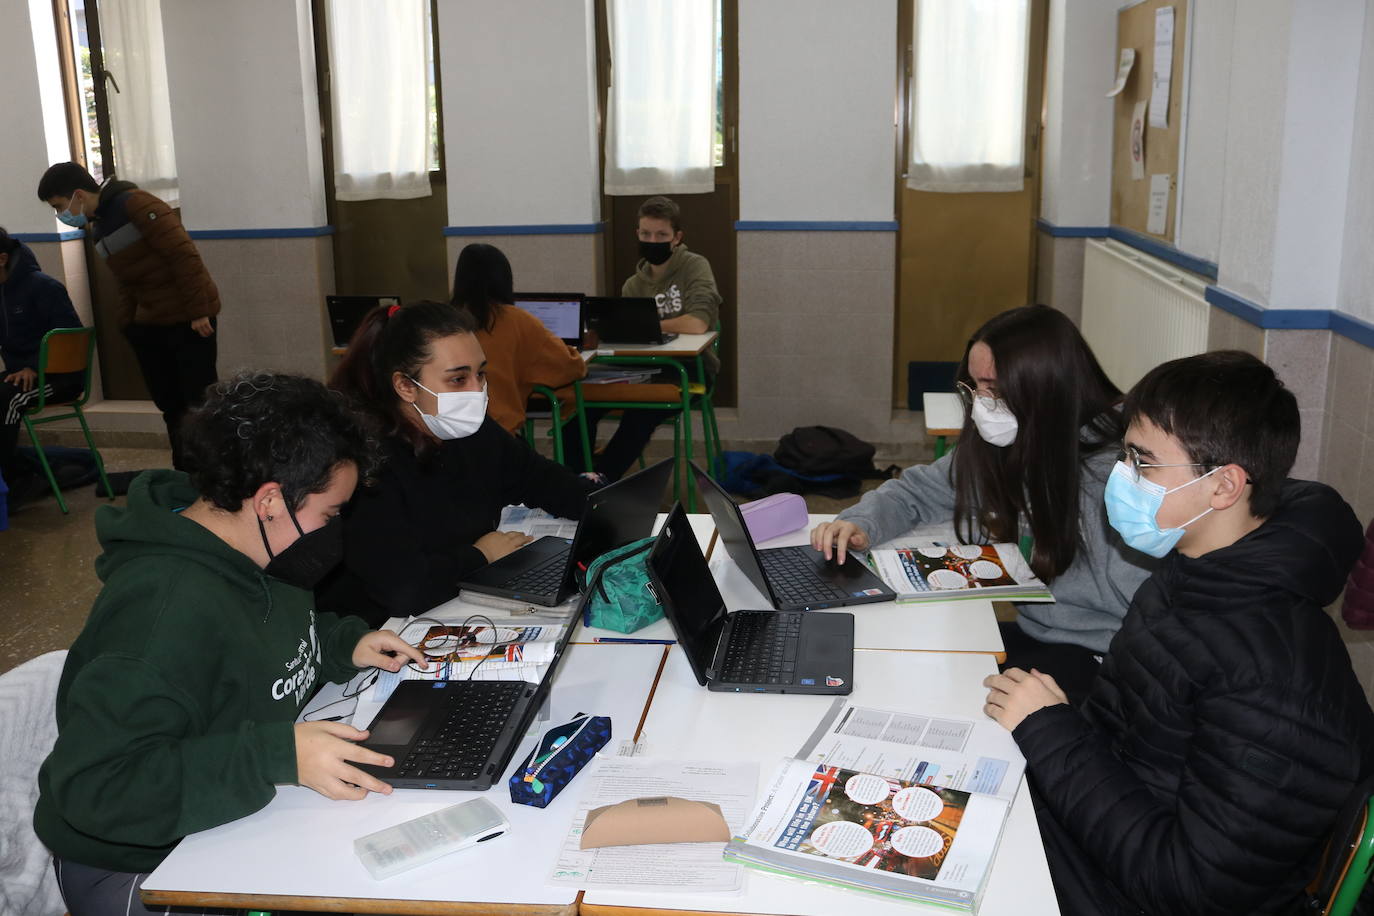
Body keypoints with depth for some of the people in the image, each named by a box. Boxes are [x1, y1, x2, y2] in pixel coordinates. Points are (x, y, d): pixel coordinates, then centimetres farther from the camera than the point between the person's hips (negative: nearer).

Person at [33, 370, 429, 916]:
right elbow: (93, 786, -32)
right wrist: (278, 754, -35)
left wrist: (345, 644, 1)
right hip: (139, 867, -8)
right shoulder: (167, 607, -30)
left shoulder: (254, 556, -2)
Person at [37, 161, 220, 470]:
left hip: (188, 319, -9)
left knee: (200, 402, -6)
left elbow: (184, 255, -20)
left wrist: (198, 311, -21)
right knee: (169, 404, 12)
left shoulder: (135, 204, -15)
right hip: (150, 322, 9)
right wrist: (125, 322, 10)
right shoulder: (96, 226, 14)